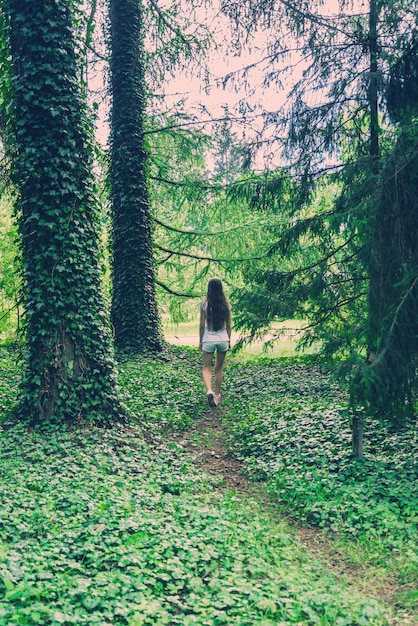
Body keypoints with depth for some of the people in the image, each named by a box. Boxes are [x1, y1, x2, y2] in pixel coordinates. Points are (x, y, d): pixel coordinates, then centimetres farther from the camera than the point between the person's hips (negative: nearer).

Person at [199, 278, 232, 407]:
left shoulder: (205, 304, -8)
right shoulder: (226, 304, -3)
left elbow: (201, 325, -5)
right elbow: (228, 325, 2)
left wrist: (200, 341, 6)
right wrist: (229, 340, 14)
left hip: (208, 339, -2)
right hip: (223, 339, 2)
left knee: (207, 368, 5)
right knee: (219, 368, 15)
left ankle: (209, 390, -19)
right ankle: (217, 394, 22)